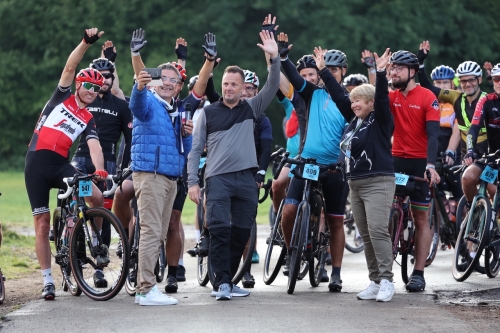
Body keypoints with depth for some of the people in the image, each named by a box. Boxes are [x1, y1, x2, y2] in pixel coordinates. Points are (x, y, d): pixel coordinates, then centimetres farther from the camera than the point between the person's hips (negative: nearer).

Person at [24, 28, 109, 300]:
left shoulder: (88, 120, 9)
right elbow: (70, 67, -4)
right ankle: (47, 281, 5)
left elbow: (94, 146, -8)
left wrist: (99, 170, -26)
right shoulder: (63, 97, 8)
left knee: (97, 196, -22)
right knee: (42, 223, -2)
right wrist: (86, 43, -14)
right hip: (36, 164, -1)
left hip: (61, 165, 2)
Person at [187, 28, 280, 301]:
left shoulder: (251, 109, 12)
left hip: (246, 179, 3)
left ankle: (228, 280, 17)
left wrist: (274, 58, -15)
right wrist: (192, 182, -3)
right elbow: (196, 149, 6)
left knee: (241, 233, 6)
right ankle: (222, 282, -15)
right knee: (220, 229, -14)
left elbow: (272, 88, -1)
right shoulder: (208, 112, 8)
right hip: (217, 178, -3)